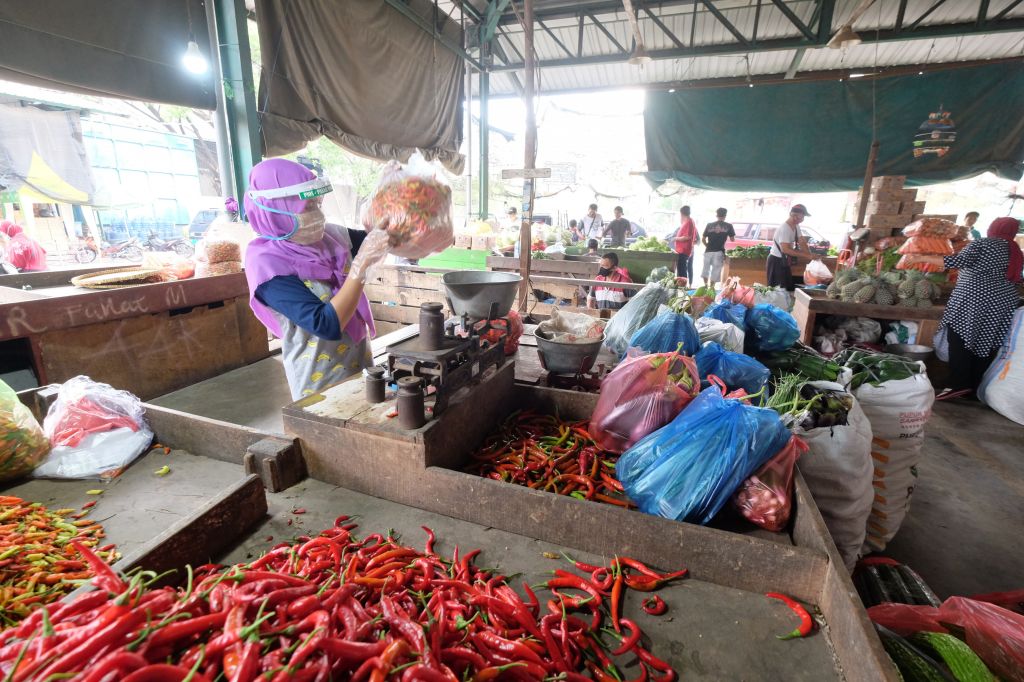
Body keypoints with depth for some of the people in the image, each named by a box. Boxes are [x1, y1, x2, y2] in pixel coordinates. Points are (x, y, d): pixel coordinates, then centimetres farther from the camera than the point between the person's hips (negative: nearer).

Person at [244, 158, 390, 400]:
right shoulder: (267, 262, -19)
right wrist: (362, 262, -29)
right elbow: (327, 326, -28)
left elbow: (381, 240, 11)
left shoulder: (329, 236, -4)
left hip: (361, 363, 6)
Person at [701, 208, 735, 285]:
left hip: (708, 251, 1)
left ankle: (705, 285, 20)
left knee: (705, 269, 16)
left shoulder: (709, 225, 4)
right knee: (715, 270, 6)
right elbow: (732, 239, 2)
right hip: (719, 251, -1)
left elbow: (703, 239, 4)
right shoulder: (728, 226, 1)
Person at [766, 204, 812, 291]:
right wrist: (807, 255, -29)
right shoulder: (784, 228, -24)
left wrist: (810, 256, -11)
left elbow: (802, 243, 4)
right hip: (776, 260, -9)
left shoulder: (796, 226, 5)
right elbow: (785, 249, -31)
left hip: (784, 260, 9)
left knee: (789, 287, 13)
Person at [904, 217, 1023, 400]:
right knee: (987, 345, 7)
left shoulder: (981, 244, -2)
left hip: (973, 300, -7)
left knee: (961, 342, -7)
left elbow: (959, 261, -17)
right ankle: (977, 387, 10)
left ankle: (959, 384, -15)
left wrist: (922, 258, -15)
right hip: (1004, 304, 7)